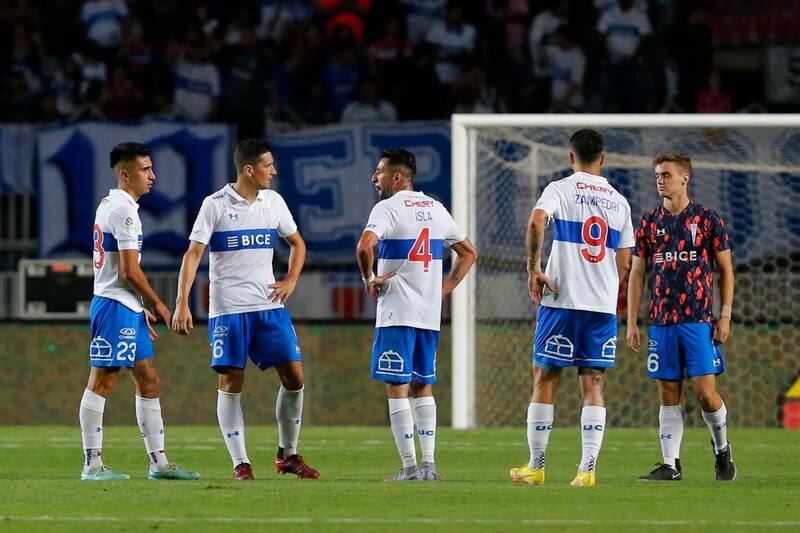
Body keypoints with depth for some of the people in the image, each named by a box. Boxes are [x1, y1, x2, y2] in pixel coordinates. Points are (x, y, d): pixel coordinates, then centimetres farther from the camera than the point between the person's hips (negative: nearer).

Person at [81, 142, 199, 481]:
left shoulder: (109, 205, 18)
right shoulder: (124, 209, -14)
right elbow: (129, 271, -17)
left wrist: (142, 310, 22)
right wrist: (157, 304, -5)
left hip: (128, 310, 11)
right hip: (116, 306, -11)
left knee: (149, 382, 11)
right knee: (102, 382, -7)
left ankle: (159, 462, 12)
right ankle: (92, 465, -6)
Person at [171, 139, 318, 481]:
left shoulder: (273, 201, 8)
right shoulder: (215, 205, -6)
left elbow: (297, 243, 23)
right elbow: (193, 254, -8)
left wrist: (291, 281, 7)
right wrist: (182, 304, -16)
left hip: (269, 305, 4)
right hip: (228, 308, -4)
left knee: (294, 376, -1)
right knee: (231, 382, -4)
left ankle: (287, 455, 13)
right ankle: (240, 463, 2)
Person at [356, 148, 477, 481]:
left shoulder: (388, 208, -8)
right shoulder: (436, 209, 13)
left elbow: (365, 246, -25)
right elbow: (469, 253, 19)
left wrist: (369, 279, -9)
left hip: (396, 315, -6)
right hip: (430, 314, 6)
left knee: (397, 388, -2)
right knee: (423, 387, 13)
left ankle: (409, 467, -6)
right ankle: (428, 464, 7)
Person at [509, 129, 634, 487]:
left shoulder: (560, 189, 0)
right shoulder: (619, 202, 11)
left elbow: (536, 221, -21)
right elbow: (624, 263, 12)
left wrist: (533, 270, -13)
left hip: (560, 301, -3)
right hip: (603, 306, 3)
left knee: (545, 381, 6)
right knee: (593, 386, 3)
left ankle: (536, 467, 10)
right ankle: (588, 469, -7)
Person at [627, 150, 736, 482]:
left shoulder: (707, 220, 1)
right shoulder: (649, 223, 9)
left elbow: (726, 269, 5)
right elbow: (637, 274, 12)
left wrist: (725, 316, -3)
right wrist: (631, 323, 6)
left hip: (699, 320, -3)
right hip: (661, 323, 3)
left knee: (705, 391, -9)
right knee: (668, 394, 2)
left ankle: (722, 449, 16)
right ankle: (670, 465, 3)